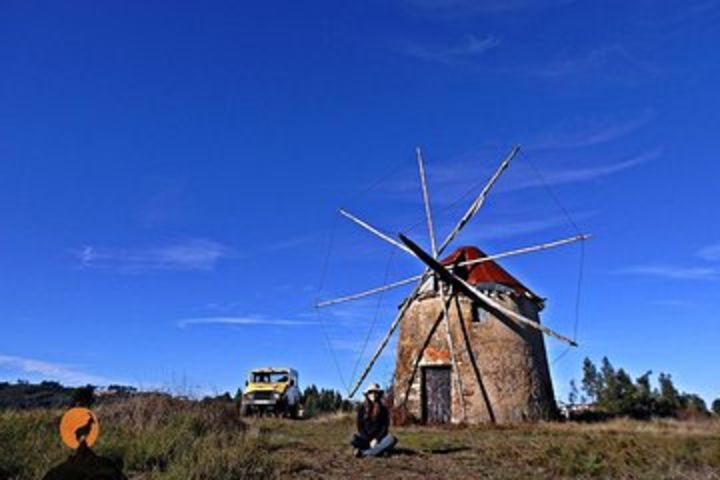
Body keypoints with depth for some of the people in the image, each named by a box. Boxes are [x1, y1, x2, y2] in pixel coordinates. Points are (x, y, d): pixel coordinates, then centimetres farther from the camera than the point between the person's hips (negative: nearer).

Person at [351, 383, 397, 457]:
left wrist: (376, 439, -18)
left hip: (379, 437, 2)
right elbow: (360, 427, -2)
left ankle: (363, 452, -29)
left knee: (392, 439, -31)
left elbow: (385, 427, -5)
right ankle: (377, 449, -19)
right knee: (354, 440, -32)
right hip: (366, 437, -1)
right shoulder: (362, 409, -1)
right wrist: (369, 440, -14)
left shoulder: (383, 409, -1)